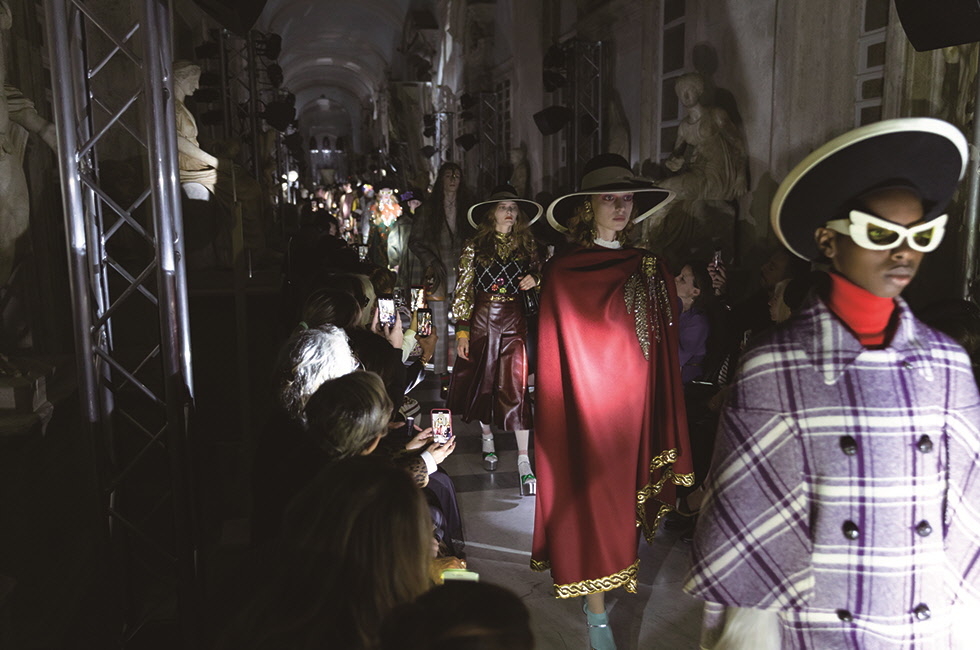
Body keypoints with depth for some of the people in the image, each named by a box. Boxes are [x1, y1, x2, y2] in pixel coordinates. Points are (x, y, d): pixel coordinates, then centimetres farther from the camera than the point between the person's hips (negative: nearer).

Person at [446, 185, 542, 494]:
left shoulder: (526, 244, 8)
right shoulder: (475, 246, 0)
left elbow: (536, 276, 20)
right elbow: (463, 290, -2)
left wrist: (534, 281, -5)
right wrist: (462, 331, -9)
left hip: (514, 320, 0)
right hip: (481, 318, 0)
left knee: (516, 387, -6)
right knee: (482, 382, 10)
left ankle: (524, 462, -6)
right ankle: (487, 439, 34)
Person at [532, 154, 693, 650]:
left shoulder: (649, 270, 5)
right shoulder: (562, 274, -9)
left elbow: (665, 354, 6)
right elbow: (556, 360, -8)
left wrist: (666, 435, 4)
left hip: (634, 407, 5)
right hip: (588, 409, -4)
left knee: (627, 497, 13)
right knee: (595, 503, 2)